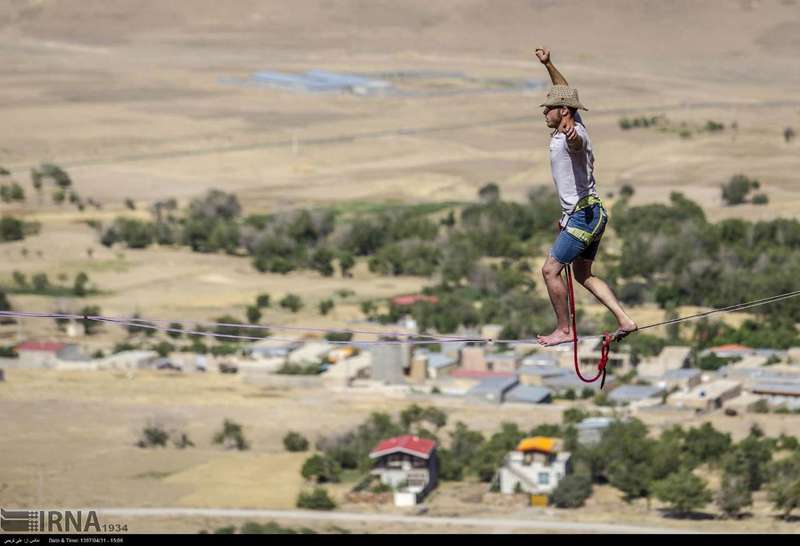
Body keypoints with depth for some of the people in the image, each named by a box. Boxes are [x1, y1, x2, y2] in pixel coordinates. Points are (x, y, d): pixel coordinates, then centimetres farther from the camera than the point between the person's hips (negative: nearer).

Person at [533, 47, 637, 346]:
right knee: (583, 274, 17)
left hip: (583, 215, -11)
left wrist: (571, 134, -70)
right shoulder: (573, 126, 8)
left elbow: (577, 142, -48)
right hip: (591, 214, 11)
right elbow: (565, 92, 27)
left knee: (550, 270, -5)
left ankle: (564, 329, 3)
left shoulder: (574, 134, -20)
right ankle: (624, 320, 11)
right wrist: (548, 65, 28)